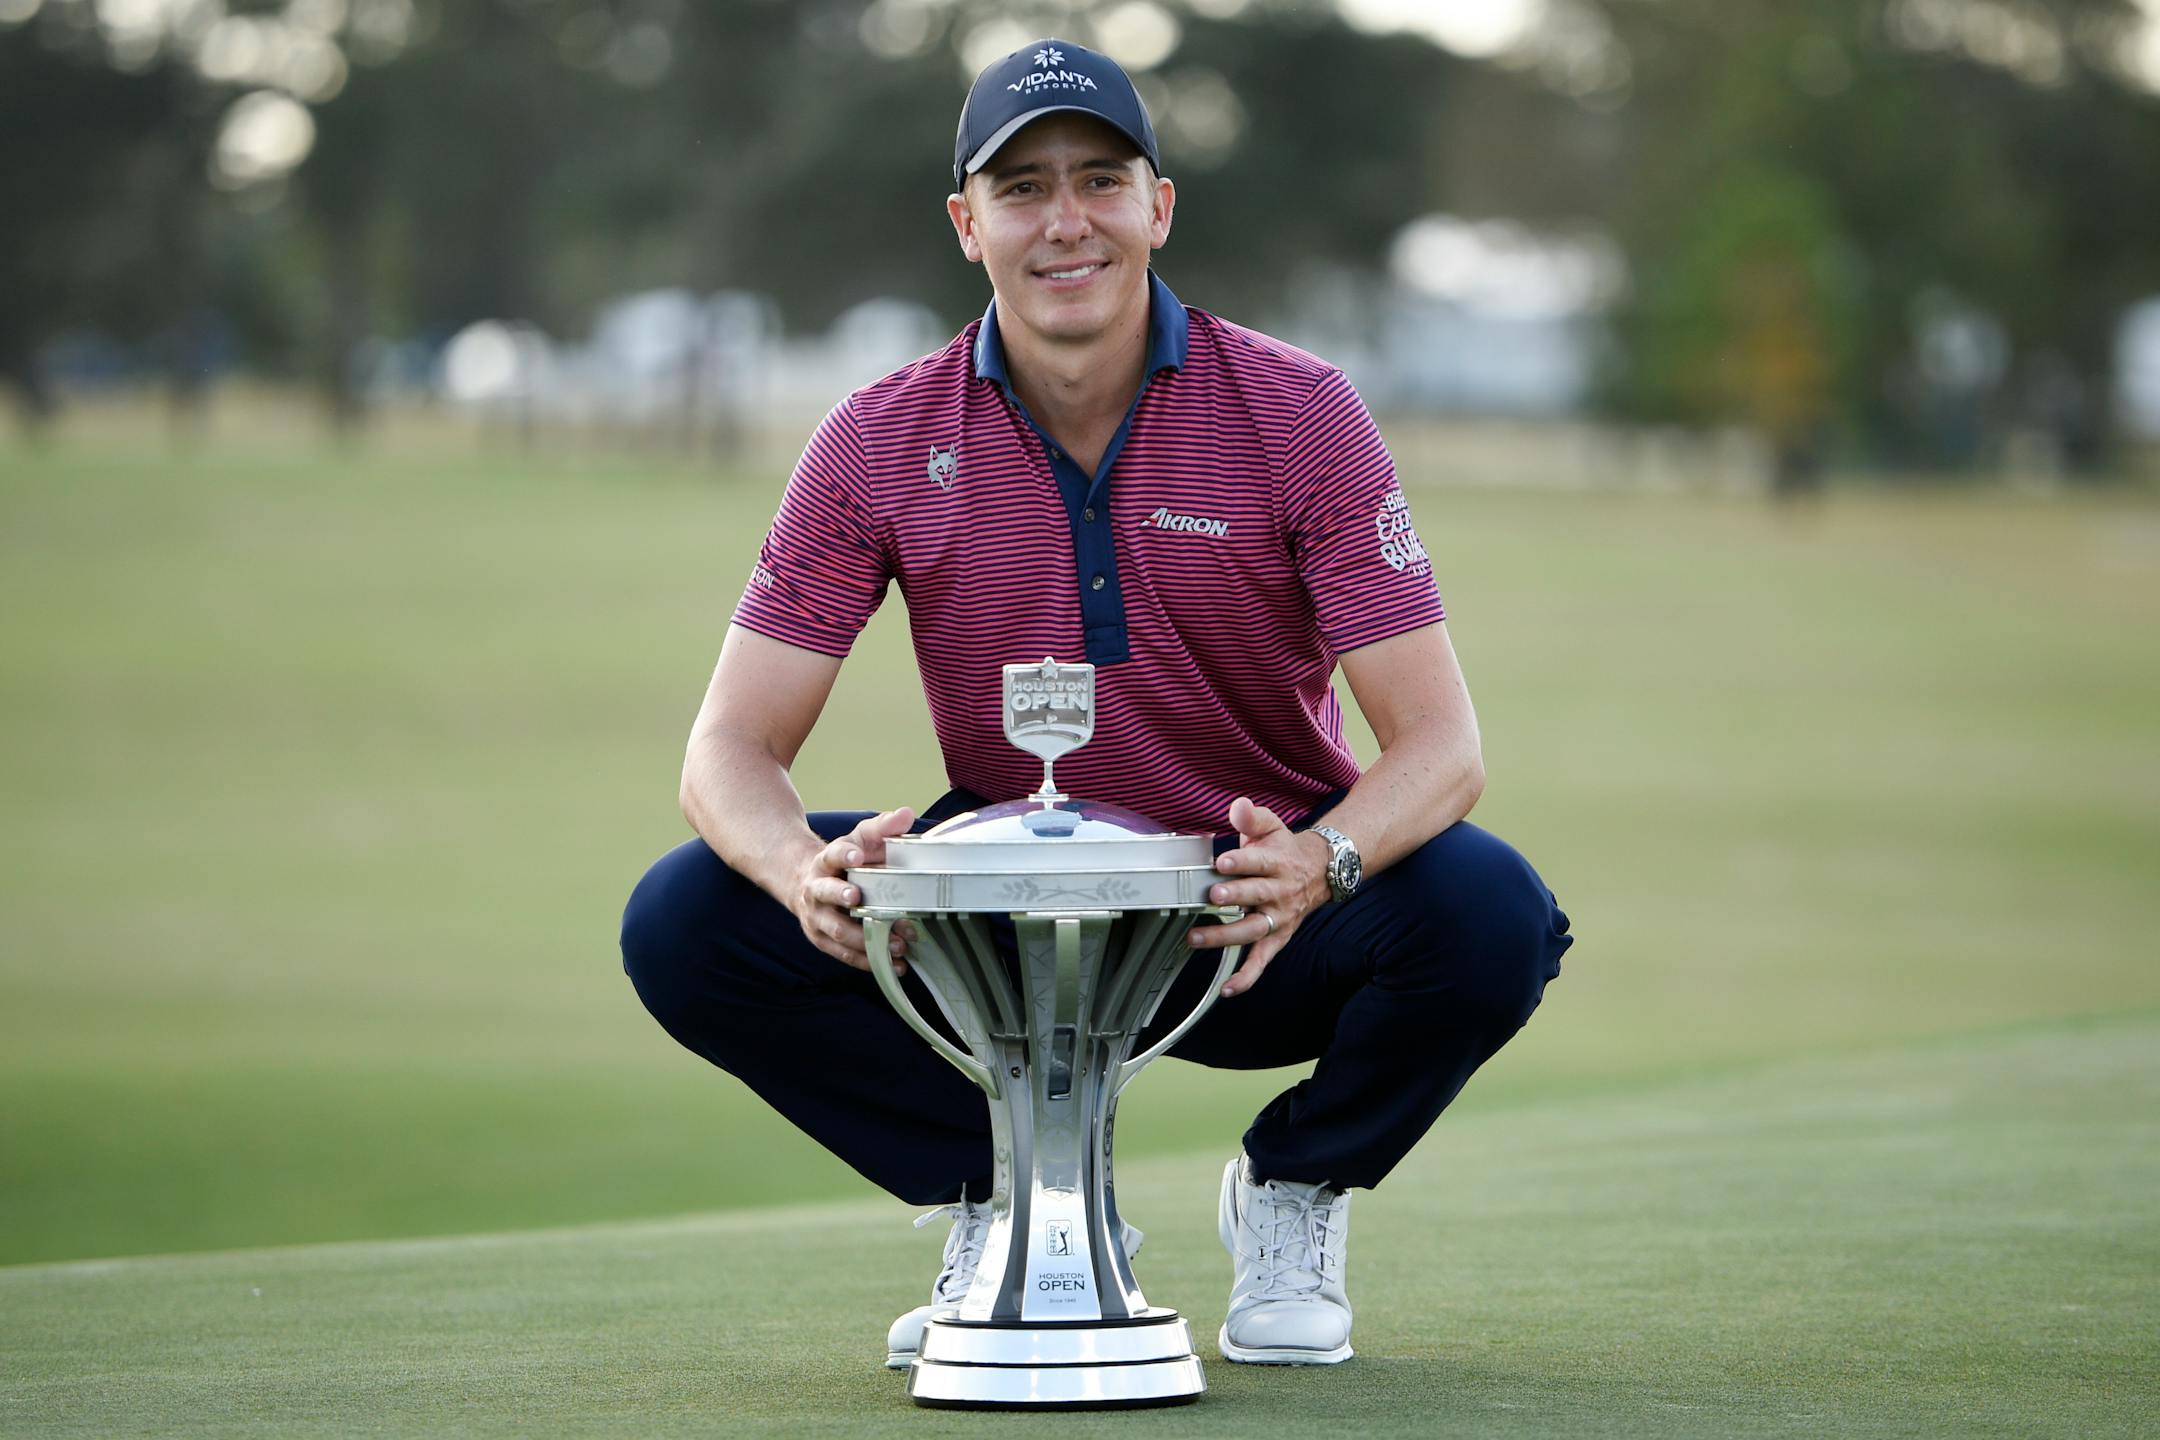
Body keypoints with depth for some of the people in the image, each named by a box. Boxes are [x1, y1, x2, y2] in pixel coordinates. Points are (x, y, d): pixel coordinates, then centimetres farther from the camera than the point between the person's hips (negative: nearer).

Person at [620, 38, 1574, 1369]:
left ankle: (1294, 1195, 2)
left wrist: (1321, 861, -42)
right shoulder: (882, 445, -9)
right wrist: (805, 870, -36)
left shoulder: (1296, 412, -14)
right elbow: (733, 745, -11)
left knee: (1489, 911, -32)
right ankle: (1006, 1206, 3)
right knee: (686, 923, -21)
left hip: (1249, 921, -1)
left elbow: (1441, 745, -19)